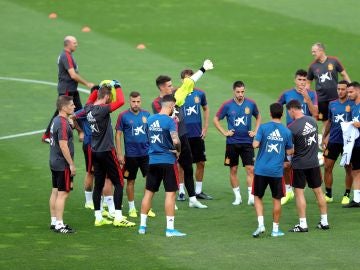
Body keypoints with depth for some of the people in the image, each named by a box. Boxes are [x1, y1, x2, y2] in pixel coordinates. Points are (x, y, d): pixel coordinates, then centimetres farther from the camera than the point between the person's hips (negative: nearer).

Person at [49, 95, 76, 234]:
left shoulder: (56, 120, 11)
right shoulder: (63, 123, -19)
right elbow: (63, 145, -22)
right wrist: (71, 164, -19)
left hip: (54, 163, 10)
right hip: (63, 165, -10)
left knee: (55, 192, 13)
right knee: (63, 193, -6)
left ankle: (54, 221, 19)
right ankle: (59, 225, -6)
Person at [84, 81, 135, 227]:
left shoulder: (89, 109, 2)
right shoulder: (102, 110, -20)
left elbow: (90, 101, 27)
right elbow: (120, 101, -26)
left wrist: (99, 88, 21)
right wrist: (117, 86, -11)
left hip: (95, 152, 8)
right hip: (106, 151, -8)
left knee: (98, 184, 11)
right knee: (118, 183, 0)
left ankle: (98, 218, 14)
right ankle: (118, 218, -4)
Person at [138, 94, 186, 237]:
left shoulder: (150, 119, 7)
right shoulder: (169, 121, -13)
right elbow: (176, 141, -23)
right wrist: (178, 151, -3)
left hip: (152, 160, 6)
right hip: (167, 160, -6)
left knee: (149, 192, 13)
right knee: (170, 193, -2)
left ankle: (142, 226, 17)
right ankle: (170, 228, -4)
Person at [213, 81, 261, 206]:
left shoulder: (251, 104, -1)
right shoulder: (227, 105, -4)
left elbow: (258, 117, 17)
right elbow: (216, 119, 6)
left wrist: (255, 131, 6)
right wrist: (224, 132, -2)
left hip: (247, 142, 0)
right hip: (232, 142, 0)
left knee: (250, 169, -8)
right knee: (233, 170, 5)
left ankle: (251, 197, -8)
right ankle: (237, 197, 14)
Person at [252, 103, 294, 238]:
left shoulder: (263, 128, -6)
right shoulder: (286, 132, 0)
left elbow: (255, 144, -13)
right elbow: (289, 151, 6)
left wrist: (255, 140, 9)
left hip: (261, 170, -1)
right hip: (277, 171, 1)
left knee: (258, 197, 13)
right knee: (276, 199, 10)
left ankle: (261, 224, -2)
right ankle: (275, 229, 14)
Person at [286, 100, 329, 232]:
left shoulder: (292, 128, -18)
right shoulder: (312, 121, 1)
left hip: (300, 164, -6)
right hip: (314, 162, 6)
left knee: (299, 192, 3)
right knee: (318, 191, 13)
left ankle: (302, 225, 2)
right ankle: (324, 222, 17)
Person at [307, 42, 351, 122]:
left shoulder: (334, 61, -3)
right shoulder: (313, 66, 2)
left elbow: (344, 75, 4)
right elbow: (308, 82, 11)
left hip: (335, 97, -1)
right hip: (321, 99, 1)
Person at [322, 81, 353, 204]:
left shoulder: (352, 104, -5)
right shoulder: (332, 104, 8)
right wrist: (324, 137, 16)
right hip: (333, 141, 4)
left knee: (348, 169, 3)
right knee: (327, 167, 3)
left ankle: (347, 195, 13)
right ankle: (328, 194, 13)